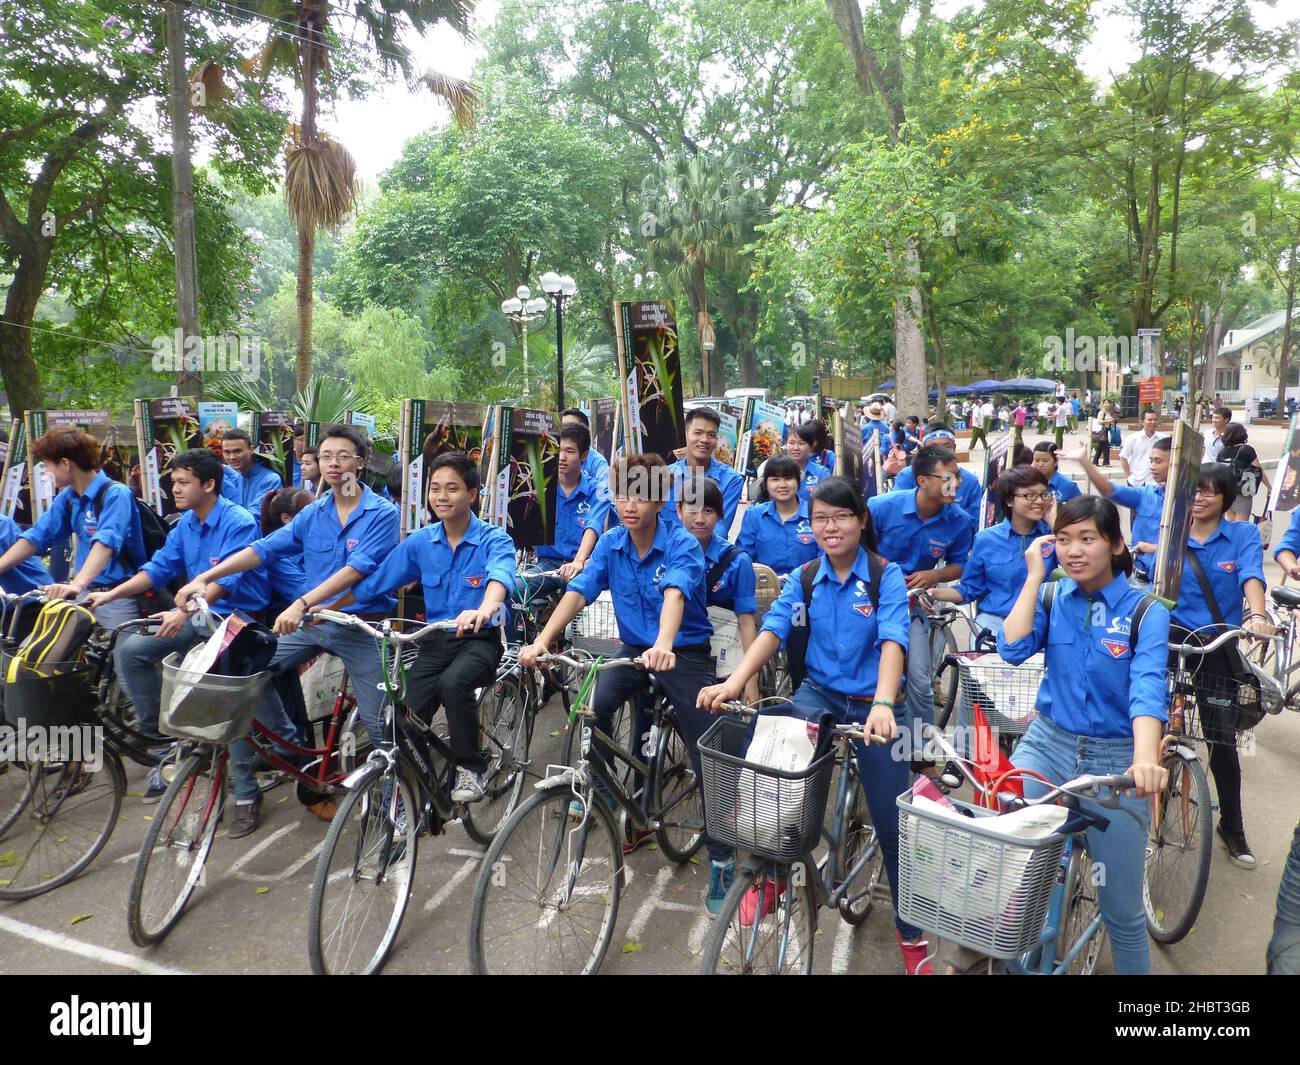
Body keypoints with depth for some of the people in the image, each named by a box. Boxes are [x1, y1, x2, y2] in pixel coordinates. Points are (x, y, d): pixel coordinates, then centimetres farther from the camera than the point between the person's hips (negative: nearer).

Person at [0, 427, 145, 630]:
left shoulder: (116, 494, -14)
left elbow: (105, 543, -28)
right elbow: (35, 538, 12)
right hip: (85, 593, 7)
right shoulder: (67, 497, 9)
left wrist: (77, 584, -41)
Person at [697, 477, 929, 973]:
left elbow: (892, 641, -25)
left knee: (893, 823, 2)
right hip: (819, 693, 2)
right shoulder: (804, 578, 0)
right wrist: (733, 682, -30)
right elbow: (772, 630, -13)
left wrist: (883, 704, -43)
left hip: (871, 704, -2)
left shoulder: (886, 576, -10)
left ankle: (912, 934, 26)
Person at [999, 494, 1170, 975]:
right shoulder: (1052, 597, 1)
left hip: (1116, 759, -2)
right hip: (1047, 745, 2)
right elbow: (1012, 650, -15)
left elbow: (1148, 688, -24)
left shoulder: (1146, 612, -8)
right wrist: (1036, 575, -12)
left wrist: (1146, 758, -42)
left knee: (1122, 909, 8)